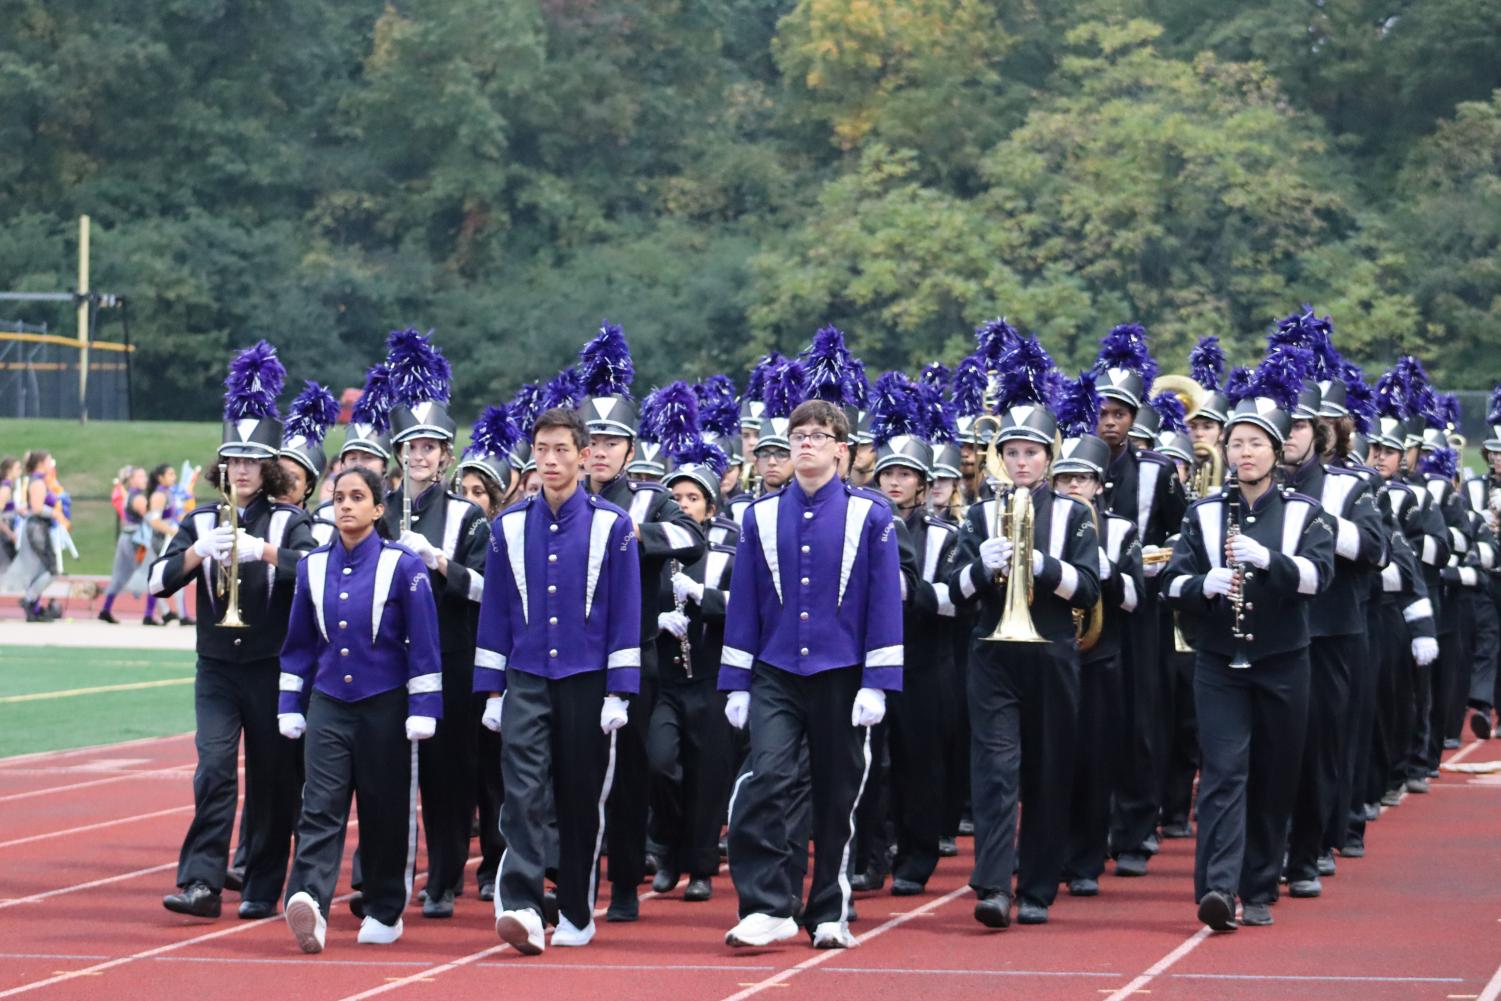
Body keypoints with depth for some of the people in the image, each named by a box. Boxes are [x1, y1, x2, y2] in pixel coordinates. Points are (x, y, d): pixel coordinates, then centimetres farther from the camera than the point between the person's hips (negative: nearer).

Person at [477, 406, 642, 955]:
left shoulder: (612, 525, -2)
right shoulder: (510, 526, 5)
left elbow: (626, 614, -2)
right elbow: (494, 612, 9)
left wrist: (618, 693, -7)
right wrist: (491, 691, 5)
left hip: (585, 682, -1)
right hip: (526, 682, 1)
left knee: (582, 800, 6)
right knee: (522, 792, -13)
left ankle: (577, 914, 18)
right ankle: (520, 907, -20)